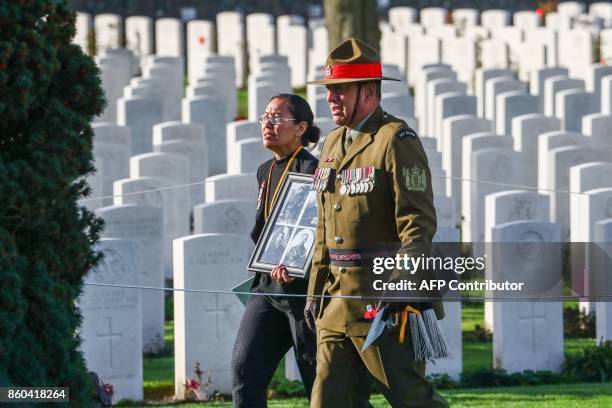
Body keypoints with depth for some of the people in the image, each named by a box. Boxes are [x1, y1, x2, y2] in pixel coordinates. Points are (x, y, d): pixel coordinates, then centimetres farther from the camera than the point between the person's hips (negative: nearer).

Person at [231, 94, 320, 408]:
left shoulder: (312, 170, -11)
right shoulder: (266, 171, 15)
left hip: (304, 288, -8)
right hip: (266, 288, 8)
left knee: (320, 382, 0)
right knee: (244, 370, -2)